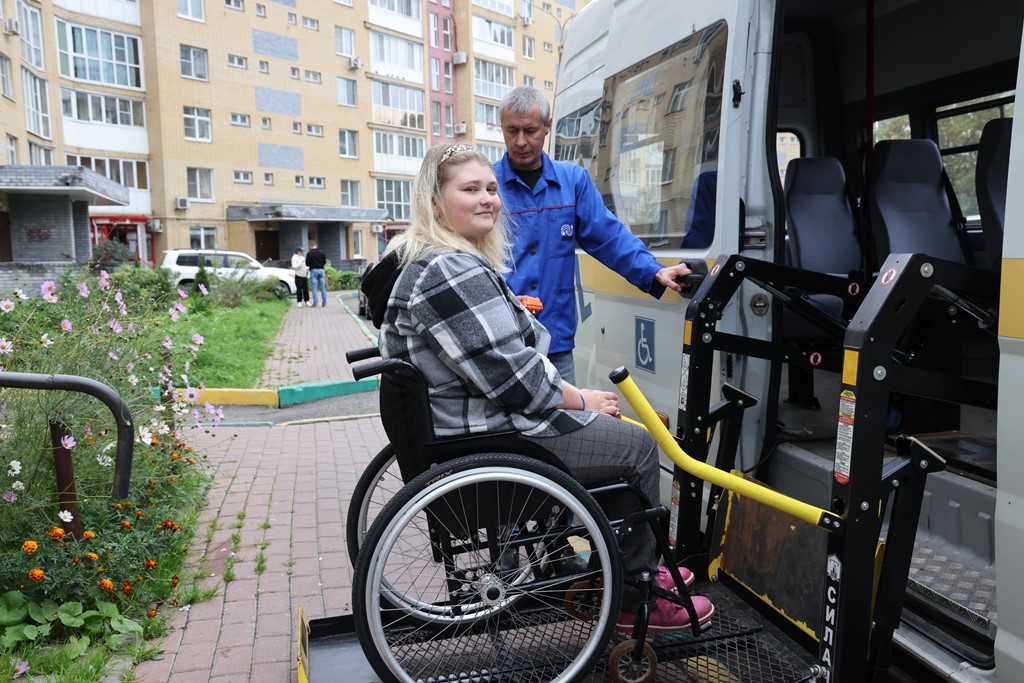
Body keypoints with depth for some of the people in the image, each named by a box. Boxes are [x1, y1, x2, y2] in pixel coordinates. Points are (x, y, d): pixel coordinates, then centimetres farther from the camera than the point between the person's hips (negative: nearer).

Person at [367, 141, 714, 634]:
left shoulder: (419, 262, 11)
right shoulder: (454, 274, -24)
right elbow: (514, 379, -25)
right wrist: (583, 400, -10)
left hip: (456, 421, 11)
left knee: (612, 426, 22)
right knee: (637, 446, 0)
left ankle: (632, 564, 34)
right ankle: (634, 602, 16)